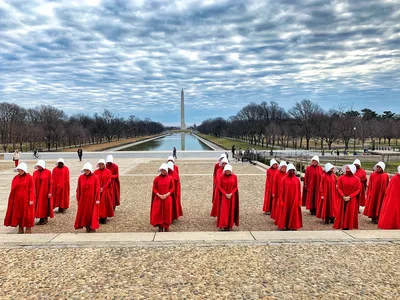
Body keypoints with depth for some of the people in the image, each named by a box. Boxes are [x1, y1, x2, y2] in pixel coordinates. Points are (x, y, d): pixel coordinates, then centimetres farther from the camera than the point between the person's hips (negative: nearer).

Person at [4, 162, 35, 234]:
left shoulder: (29, 177, -7)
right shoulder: (15, 178, 6)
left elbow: (31, 189, -10)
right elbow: (13, 190, 7)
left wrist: (31, 200, -14)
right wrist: (11, 199, 5)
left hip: (26, 199, -5)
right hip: (17, 199, 5)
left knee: (27, 214, 2)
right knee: (18, 214, 9)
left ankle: (28, 229, 13)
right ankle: (20, 228, 20)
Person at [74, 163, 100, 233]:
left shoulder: (95, 178, -6)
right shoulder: (81, 177, 1)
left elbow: (97, 189, -7)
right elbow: (78, 189, 4)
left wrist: (97, 199, -10)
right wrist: (78, 199, 4)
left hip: (92, 199, -3)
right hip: (83, 199, 3)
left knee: (92, 213, 3)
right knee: (84, 213, 6)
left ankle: (93, 227, 13)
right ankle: (87, 227, 18)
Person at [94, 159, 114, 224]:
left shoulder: (108, 171, -1)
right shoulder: (96, 172, 5)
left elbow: (108, 181, -6)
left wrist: (103, 188, -16)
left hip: (106, 191, -1)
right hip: (97, 190, 1)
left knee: (105, 204, 1)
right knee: (98, 204, 0)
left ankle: (104, 217, 8)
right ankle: (99, 217, 5)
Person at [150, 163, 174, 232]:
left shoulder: (170, 178, -2)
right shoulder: (156, 178, -2)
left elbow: (172, 188, 0)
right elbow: (154, 189, 0)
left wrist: (166, 195, -14)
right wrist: (159, 195, -14)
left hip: (167, 198, 0)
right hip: (158, 198, 0)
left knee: (167, 213, 5)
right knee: (158, 213, 1)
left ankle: (166, 226, 20)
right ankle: (160, 226, 14)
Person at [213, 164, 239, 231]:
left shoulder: (234, 177, -3)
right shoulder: (221, 177, -5)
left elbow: (236, 187, -1)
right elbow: (219, 187, -6)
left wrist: (231, 194, -14)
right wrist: (226, 194, -16)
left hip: (232, 196, 1)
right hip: (223, 196, -1)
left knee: (231, 210, 4)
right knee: (223, 210, -9)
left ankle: (229, 225, 14)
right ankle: (223, 225, -5)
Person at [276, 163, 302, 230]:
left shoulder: (297, 179, 1)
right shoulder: (284, 179, -5)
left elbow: (299, 191, 3)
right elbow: (281, 191, -3)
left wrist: (299, 201, 0)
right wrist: (281, 201, -6)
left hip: (294, 200, 2)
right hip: (286, 200, -2)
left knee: (294, 214, 7)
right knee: (286, 214, 5)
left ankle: (294, 227, 16)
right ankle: (286, 227, 16)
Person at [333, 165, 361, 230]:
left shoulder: (356, 179, -2)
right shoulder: (341, 178, 0)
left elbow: (358, 190, -4)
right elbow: (339, 188, -2)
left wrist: (349, 197, -14)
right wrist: (343, 196, -14)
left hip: (352, 200, -1)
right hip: (342, 199, 1)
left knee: (350, 214, 1)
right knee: (342, 213, 0)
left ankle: (348, 227, 7)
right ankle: (343, 227, 6)